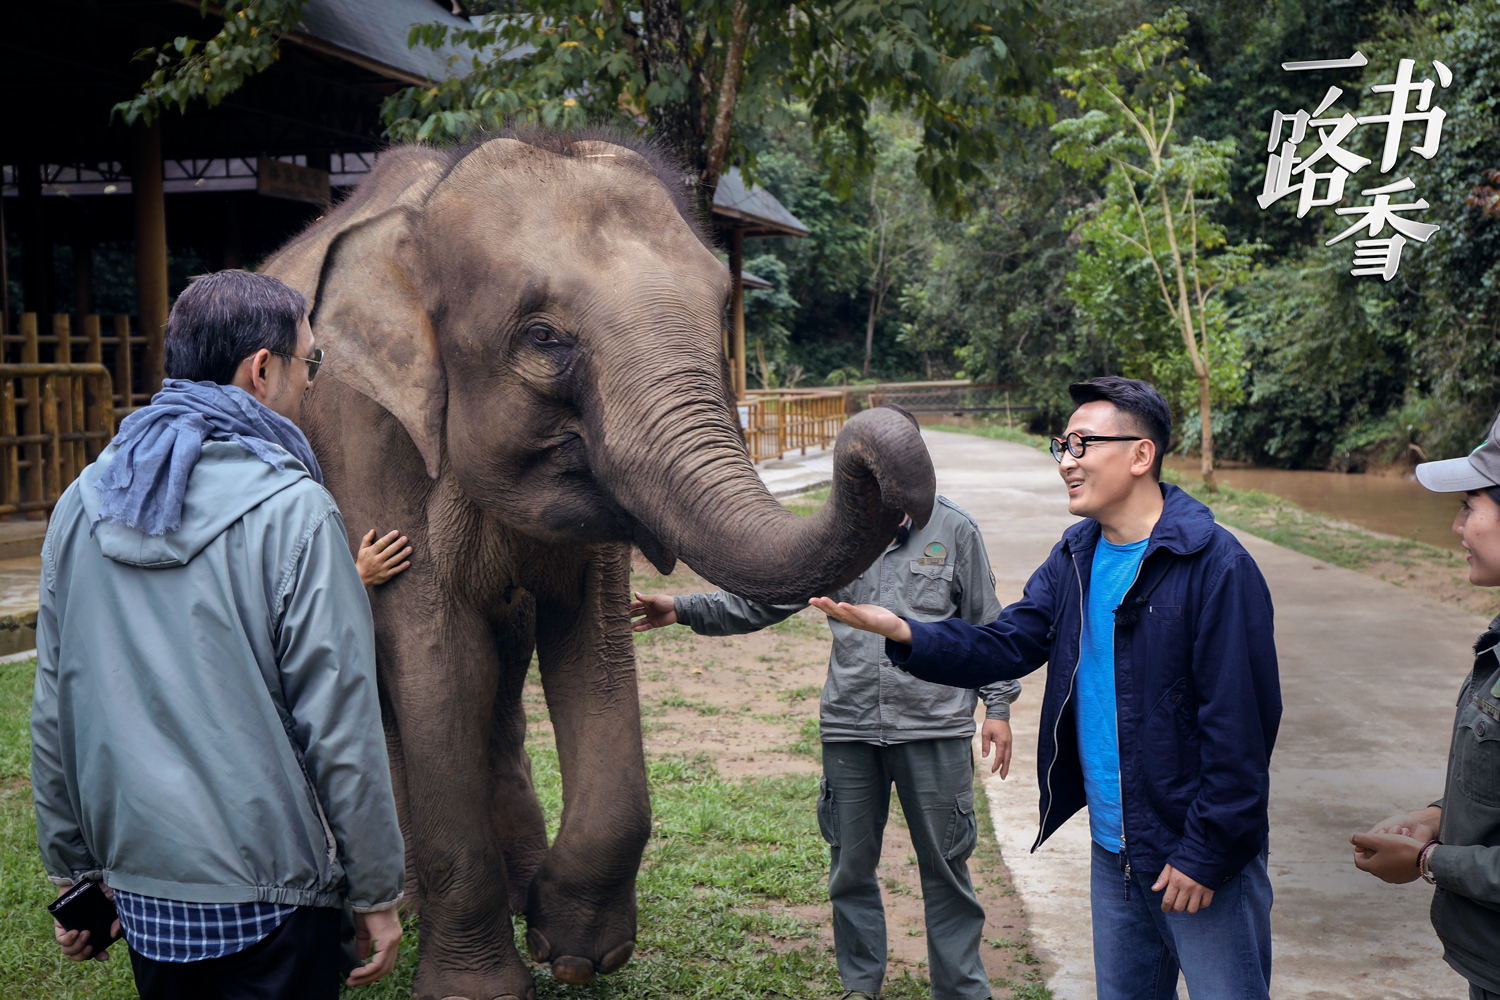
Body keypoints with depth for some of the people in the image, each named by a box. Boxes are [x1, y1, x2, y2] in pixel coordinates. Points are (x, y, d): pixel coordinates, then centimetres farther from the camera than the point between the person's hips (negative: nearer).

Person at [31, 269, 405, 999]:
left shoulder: (82, 505, 3)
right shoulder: (289, 509, -16)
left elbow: (52, 711, 9)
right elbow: (339, 724, -15)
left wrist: (73, 868, 19)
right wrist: (376, 892, -5)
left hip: (139, 887, 6)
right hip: (265, 899, -6)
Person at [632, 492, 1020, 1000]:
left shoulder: (954, 530, 0)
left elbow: (986, 625, 5)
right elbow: (762, 600, 6)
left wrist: (998, 706, 3)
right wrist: (683, 610, -3)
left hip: (934, 730, -2)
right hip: (849, 728, 3)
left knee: (944, 864, 6)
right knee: (850, 864, 11)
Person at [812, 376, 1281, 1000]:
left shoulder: (1215, 565, -17)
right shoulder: (1075, 558, 6)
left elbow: (1241, 720, -18)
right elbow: (1005, 644, 1)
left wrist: (1205, 853, -16)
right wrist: (904, 634, -17)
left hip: (1200, 859, -7)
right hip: (1114, 853, 7)